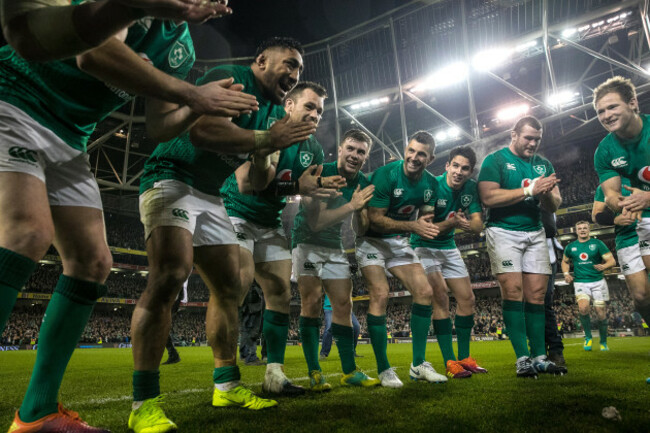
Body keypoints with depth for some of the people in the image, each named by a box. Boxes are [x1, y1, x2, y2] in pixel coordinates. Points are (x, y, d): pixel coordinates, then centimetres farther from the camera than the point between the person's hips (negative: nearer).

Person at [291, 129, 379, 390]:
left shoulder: (364, 184, 1)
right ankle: (314, 373, -7)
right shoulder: (321, 173, -17)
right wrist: (352, 205, -24)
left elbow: (364, 229, 1)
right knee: (312, 301, -15)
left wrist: (364, 210, -20)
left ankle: (350, 372, 12)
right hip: (307, 242, -5)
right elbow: (315, 222, -26)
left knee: (343, 304, 3)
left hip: (334, 247, 6)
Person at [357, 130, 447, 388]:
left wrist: (429, 226, -9)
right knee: (380, 294, -20)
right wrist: (413, 226, -29)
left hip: (400, 242, 6)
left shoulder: (431, 184, 0)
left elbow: (426, 219, 13)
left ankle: (418, 365, 7)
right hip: (372, 241, -6)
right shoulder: (386, 175, -21)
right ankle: (383, 370, -7)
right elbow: (374, 219, -23)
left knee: (425, 292, -5)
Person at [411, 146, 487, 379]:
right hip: (424, 246, -6)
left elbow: (478, 225, -10)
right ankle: (450, 362, -13)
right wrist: (451, 222, -38)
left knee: (467, 299, 4)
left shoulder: (471, 187, -4)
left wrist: (468, 224, -33)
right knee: (441, 297, -19)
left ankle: (464, 357, 16)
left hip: (449, 247, 7)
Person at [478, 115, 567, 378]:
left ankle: (540, 357, 4)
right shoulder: (495, 160, -1)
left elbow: (554, 207, 11)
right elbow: (488, 197, -16)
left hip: (535, 233, 5)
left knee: (536, 295, 0)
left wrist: (547, 193, -13)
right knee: (513, 292, -11)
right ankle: (523, 358, -8)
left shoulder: (543, 165, 14)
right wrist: (530, 190, -17)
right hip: (503, 231, -5)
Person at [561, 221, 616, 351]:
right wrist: (566, 274, 6)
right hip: (580, 283, 0)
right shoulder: (570, 247, 8)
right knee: (583, 308, -24)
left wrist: (604, 266, -24)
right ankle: (588, 337, -4)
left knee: (601, 313, 0)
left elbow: (612, 261, -2)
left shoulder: (597, 244, 2)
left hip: (598, 282, 0)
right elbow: (565, 261, 24)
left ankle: (603, 342, 22)